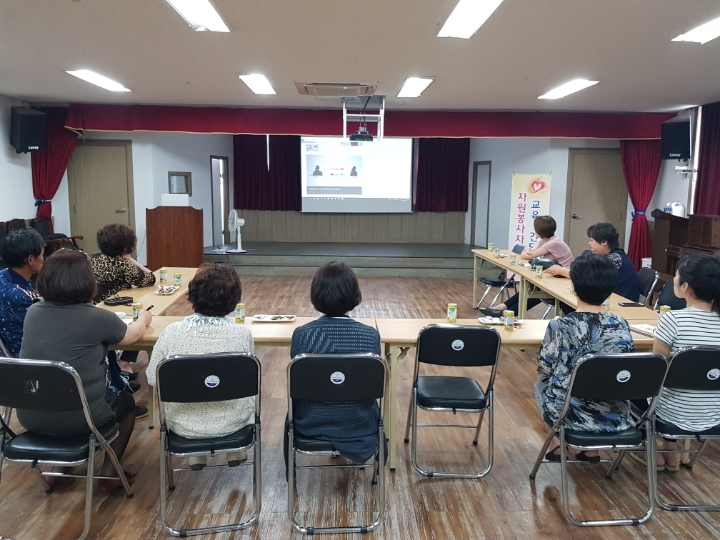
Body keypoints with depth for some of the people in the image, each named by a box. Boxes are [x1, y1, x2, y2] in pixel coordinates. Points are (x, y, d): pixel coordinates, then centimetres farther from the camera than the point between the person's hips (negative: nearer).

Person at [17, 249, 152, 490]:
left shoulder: (33, 312, -2)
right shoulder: (97, 317, -17)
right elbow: (132, 335, 4)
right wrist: (143, 319, 25)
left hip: (30, 416, 5)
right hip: (77, 417, -5)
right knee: (126, 401, 24)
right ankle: (109, 474, 25)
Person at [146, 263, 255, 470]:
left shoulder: (171, 332, -19)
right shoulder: (242, 334, -19)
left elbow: (152, 379, -5)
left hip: (183, 425, 1)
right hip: (231, 423, 0)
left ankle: (197, 456, 39)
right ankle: (236, 451, 41)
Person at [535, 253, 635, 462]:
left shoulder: (560, 325, -19)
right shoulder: (622, 326, -8)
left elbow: (545, 369, -6)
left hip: (570, 414, -3)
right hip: (614, 417, 3)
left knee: (542, 383, 29)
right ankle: (591, 449, 33)